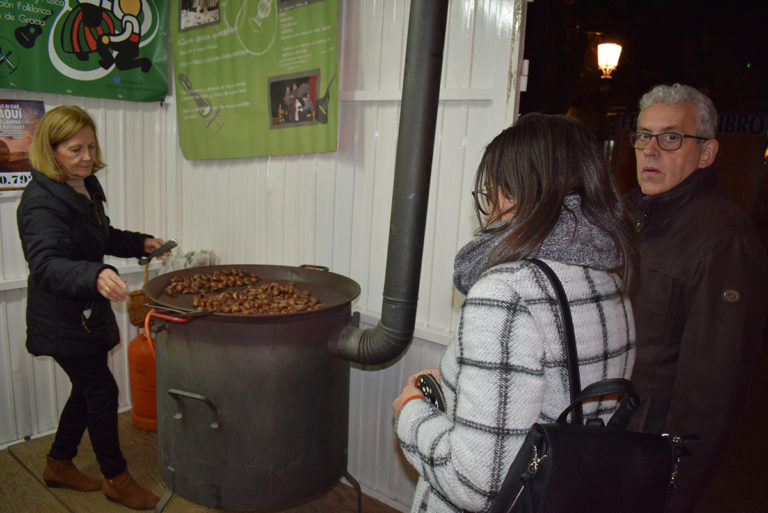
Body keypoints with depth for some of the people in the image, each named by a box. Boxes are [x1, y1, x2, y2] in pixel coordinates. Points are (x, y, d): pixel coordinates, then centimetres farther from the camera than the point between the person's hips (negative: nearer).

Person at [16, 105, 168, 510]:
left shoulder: (87, 187, 5)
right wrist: (95, 276, -55)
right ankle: (116, 479, 19)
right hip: (61, 320, -9)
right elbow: (45, 265, -37)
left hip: (89, 310, 9)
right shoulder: (41, 201, -23)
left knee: (88, 389, 18)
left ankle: (59, 465, 38)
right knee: (102, 390, -1)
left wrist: (141, 243, 8)